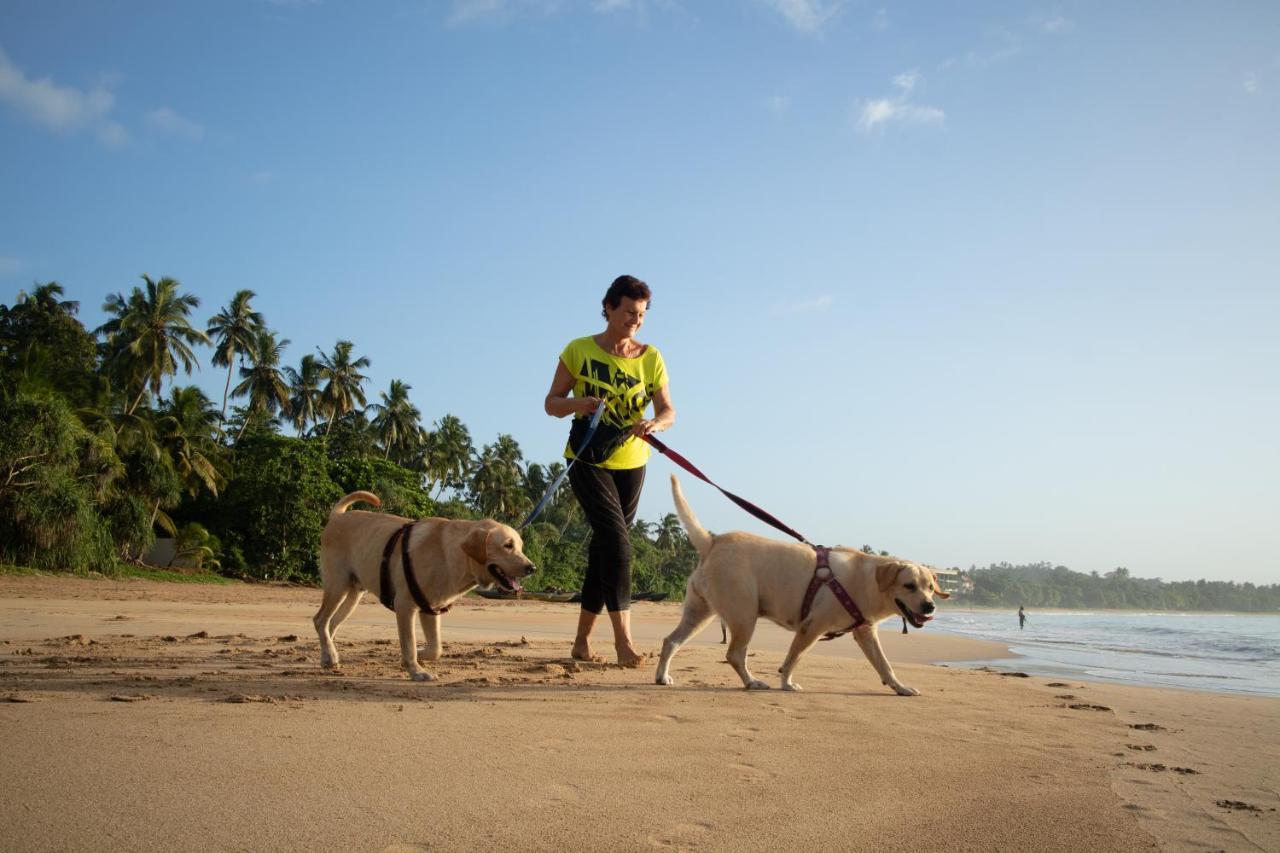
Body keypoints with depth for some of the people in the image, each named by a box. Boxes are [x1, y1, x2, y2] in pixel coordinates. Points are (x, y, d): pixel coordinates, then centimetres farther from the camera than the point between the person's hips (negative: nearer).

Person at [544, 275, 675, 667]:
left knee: (604, 546, 8)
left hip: (630, 463, 3)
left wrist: (655, 423, -29)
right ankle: (623, 638, -19)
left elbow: (668, 410, -6)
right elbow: (551, 403, -3)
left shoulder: (650, 358, 0)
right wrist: (579, 404, -24)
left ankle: (582, 639, 20)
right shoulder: (578, 351, -5)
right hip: (587, 460, -3)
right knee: (616, 538, -19)